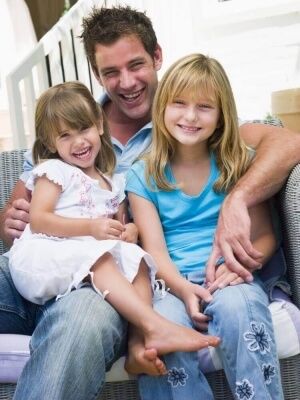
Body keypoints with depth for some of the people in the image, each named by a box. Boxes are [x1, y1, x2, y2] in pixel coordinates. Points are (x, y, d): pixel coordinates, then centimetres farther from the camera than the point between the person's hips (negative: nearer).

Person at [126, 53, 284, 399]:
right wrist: (183, 289, -20)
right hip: (172, 283, 0)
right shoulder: (143, 176, 8)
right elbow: (154, 248, 0)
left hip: (229, 277, 0)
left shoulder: (238, 164, 10)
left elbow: (264, 235, 6)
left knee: (236, 307, -35)